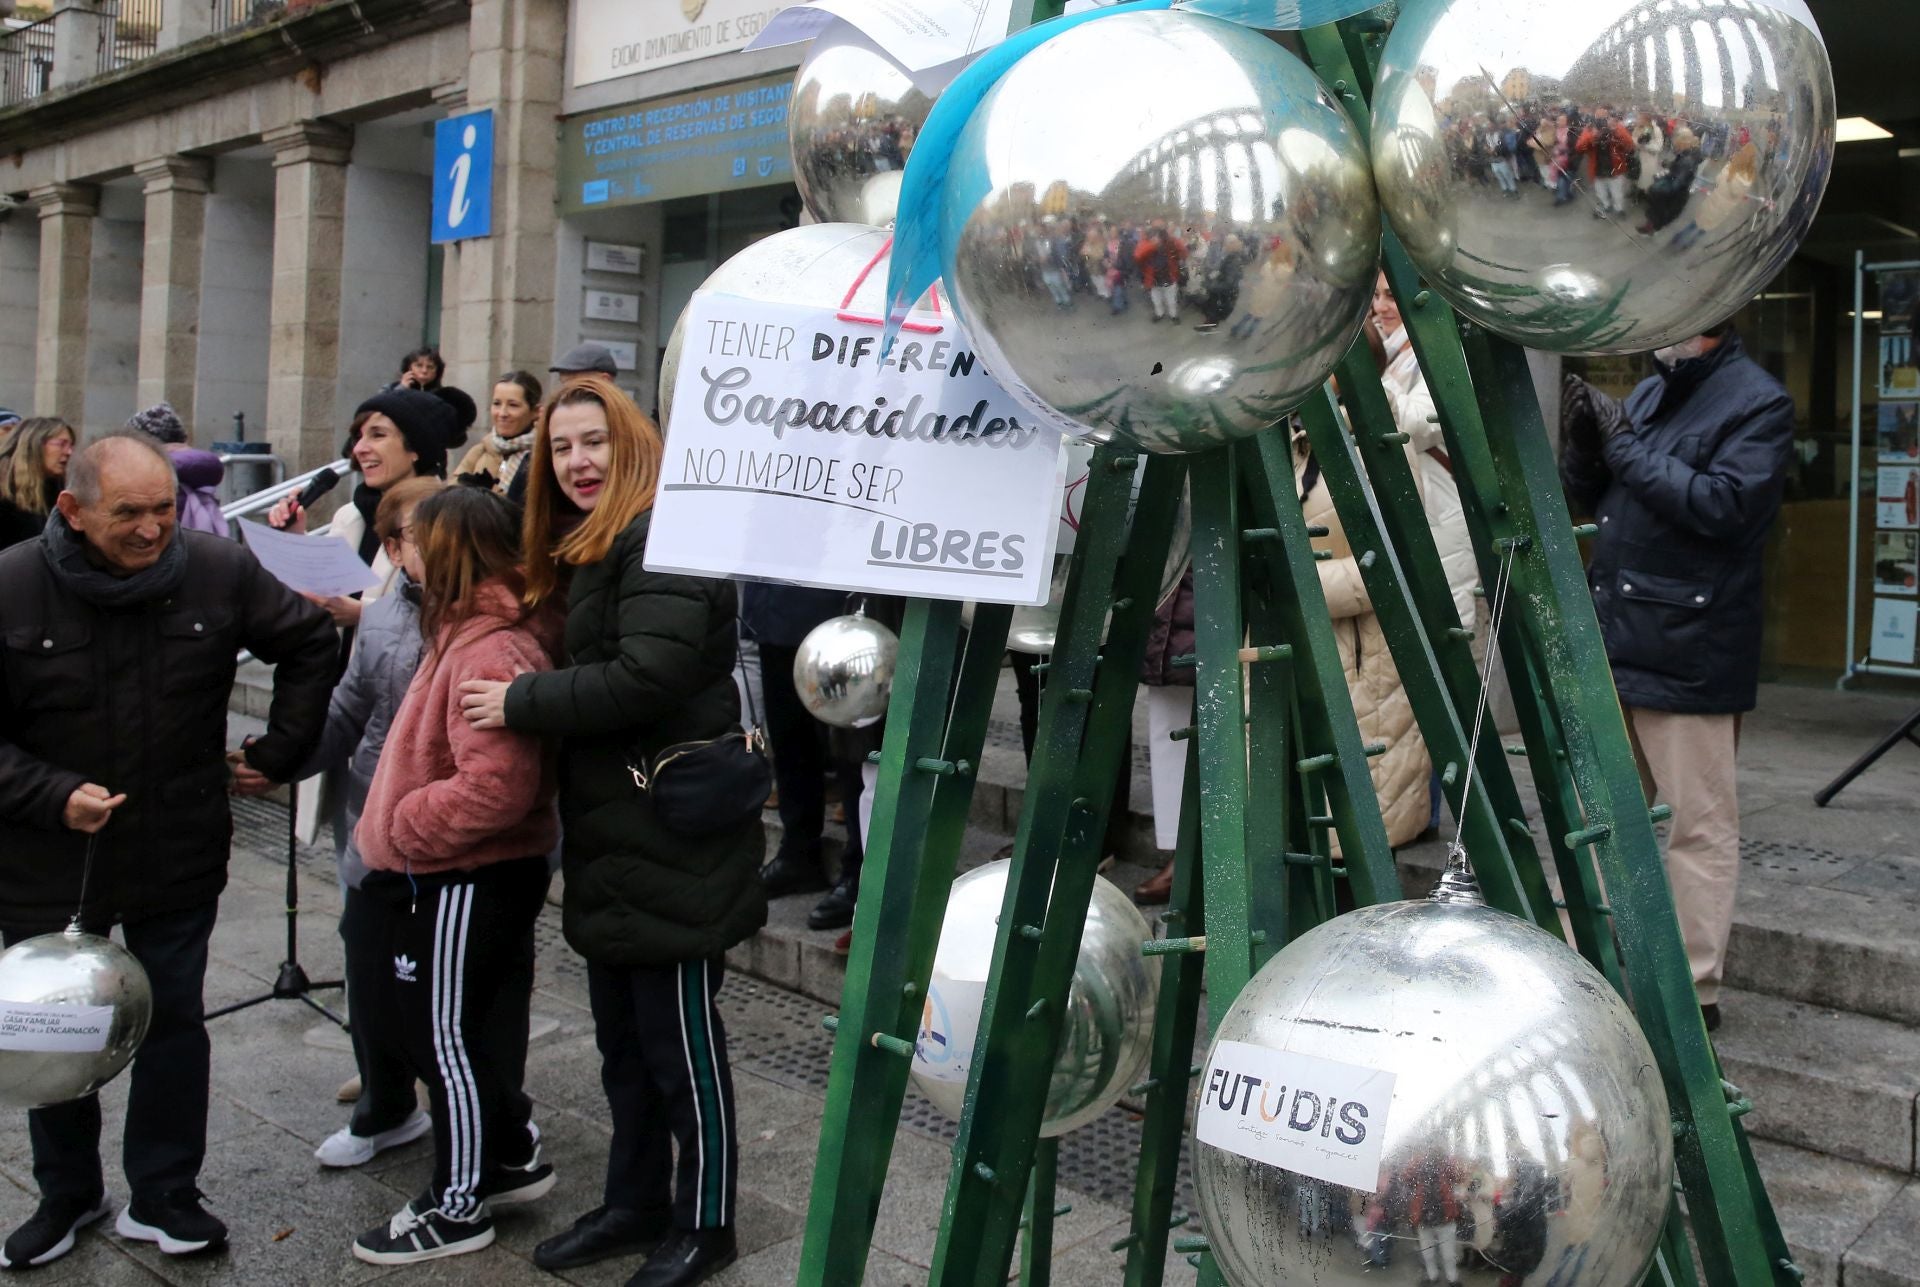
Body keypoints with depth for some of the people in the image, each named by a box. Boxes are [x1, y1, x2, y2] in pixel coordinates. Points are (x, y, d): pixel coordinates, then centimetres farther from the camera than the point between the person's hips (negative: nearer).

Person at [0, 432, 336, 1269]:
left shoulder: (220, 571, -10)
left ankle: (163, 1195, 28)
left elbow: (309, 643, 6)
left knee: (174, 1023, 11)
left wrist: (280, 750, 3)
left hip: (179, 857, 1)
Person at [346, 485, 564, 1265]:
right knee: (426, 1026, 21)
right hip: (449, 877, 10)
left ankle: (458, 1207, 20)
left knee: (448, 1035, 4)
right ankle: (512, 1155, 35)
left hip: (465, 886, -10)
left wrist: (397, 826, -20)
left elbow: (494, 788, -31)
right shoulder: (469, 633, 8)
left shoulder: (489, 653, -25)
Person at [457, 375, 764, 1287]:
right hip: (612, 838, 10)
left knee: (680, 1039, 2)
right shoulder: (582, 554, 17)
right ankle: (635, 1201, 33)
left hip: (673, 839, -10)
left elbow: (647, 676, -26)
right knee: (620, 1035, 19)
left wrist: (519, 703, -18)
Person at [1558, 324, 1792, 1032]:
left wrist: (1626, 447, -15)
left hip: (1687, 653, -8)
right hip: (1613, 641, 8)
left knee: (1700, 826, 1)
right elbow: (1588, 498, 18)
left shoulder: (1758, 403, -6)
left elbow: (1723, 504, -19)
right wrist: (1583, 442, -1)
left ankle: (1695, 993, 10)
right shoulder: (1647, 394, 17)